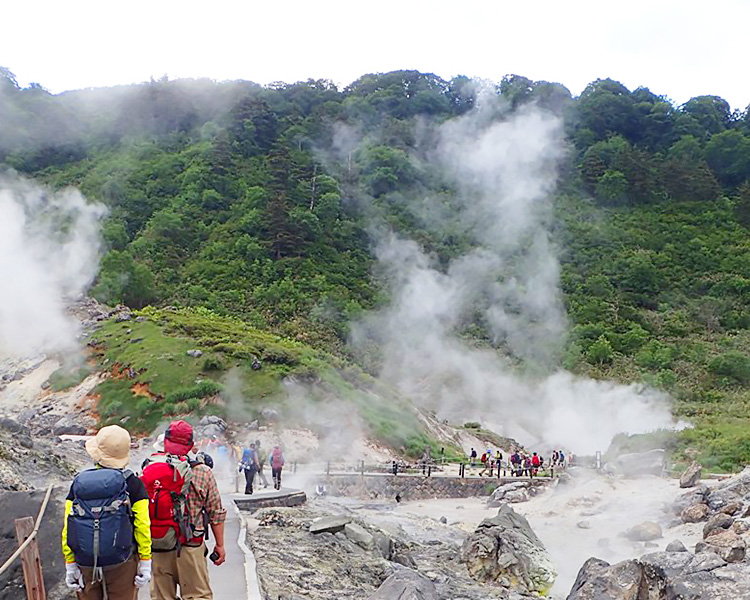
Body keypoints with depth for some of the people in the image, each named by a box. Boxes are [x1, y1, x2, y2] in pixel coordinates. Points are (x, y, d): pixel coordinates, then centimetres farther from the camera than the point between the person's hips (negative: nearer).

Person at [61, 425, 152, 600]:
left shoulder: (78, 483, 0)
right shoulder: (132, 483, -8)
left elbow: (67, 528, 1)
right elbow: (142, 526, -10)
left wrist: (70, 565, 7)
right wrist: (145, 562, -2)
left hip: (85, 565, 3)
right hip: (122, 564, -3)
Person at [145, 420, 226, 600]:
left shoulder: (148, 470, -2)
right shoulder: (203, 472, -6)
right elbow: (215, 512, -2)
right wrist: (220, 545, 8)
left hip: (156, 549, 3)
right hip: (190, 548, -2)